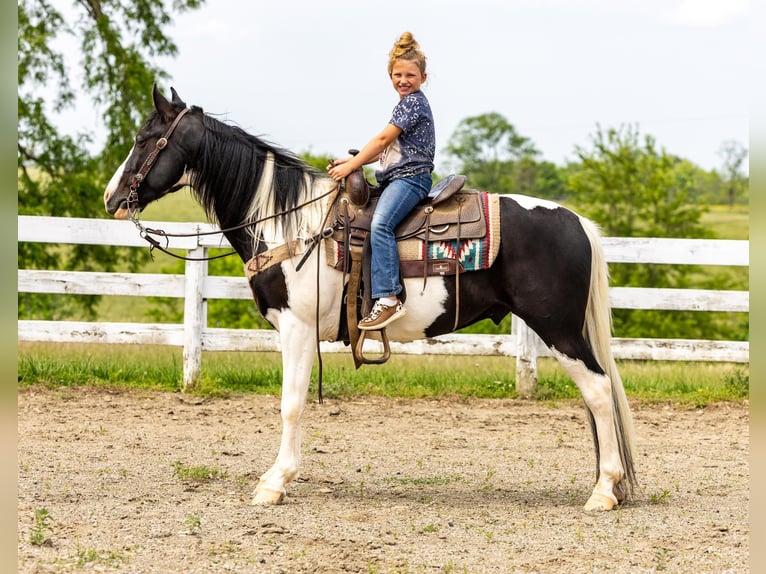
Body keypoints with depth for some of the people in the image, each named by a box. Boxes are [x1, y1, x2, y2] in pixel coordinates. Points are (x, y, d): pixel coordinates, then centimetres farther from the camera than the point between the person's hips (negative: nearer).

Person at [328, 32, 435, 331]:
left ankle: (388, 299, -40)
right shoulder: (406, 104, 24)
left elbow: (383, 139, -13)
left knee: (380, 223, -32)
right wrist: (351, 160, 13)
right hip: (393, 179, 11)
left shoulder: (413, 101, -7)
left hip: (410, 177, -11)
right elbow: (387, 150, 24)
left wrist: (350, 166, -10)